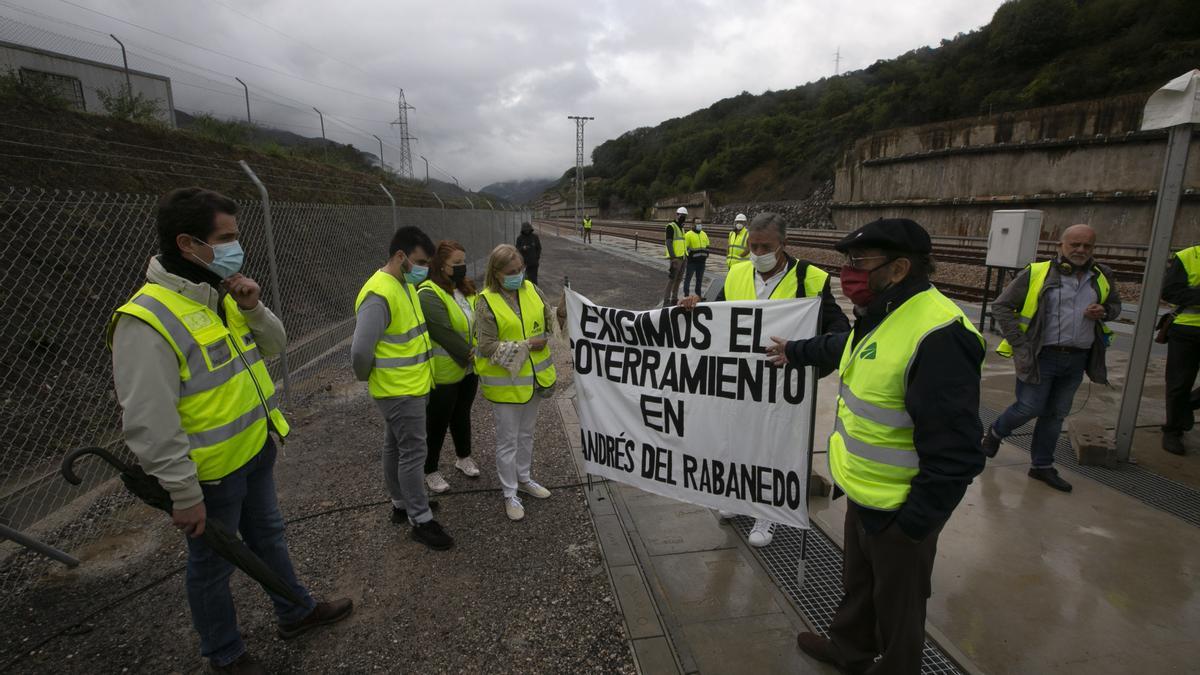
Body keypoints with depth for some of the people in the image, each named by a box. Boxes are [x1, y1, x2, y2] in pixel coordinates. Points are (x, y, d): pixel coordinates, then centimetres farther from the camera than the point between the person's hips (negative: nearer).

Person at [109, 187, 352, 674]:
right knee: (213, 566, 15)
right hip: (211, 474, -8)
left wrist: (254, 309, -11)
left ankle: (295, 612, 45)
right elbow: (149, 425, -26)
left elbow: (274, 346, 9)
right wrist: (185, 495, -20)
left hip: (256, 451, 8)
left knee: (268, 535, 24)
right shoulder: (148, 321, -26)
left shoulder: (223, 296, 1)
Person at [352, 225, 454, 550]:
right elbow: (360, 351, -27)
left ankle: (401, 504, 37)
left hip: (412, 386, 9)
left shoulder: (405, 285, 7)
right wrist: (367, 376, -9)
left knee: (396, 447, 21)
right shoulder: (379, 295, -24)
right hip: (400, 390, -9)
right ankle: (421, 520, 14)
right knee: (413, 453, 0)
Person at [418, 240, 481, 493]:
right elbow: (446, 334, -26)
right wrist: (470, 355, -21)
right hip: (443, 373, -7)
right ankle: (430, 471, 27)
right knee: (438, 422, 8)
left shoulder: (465, 288, 5)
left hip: (468, 368, 7)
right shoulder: (429, 295, -20)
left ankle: (464, 457, 43)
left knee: (462, 414, 23)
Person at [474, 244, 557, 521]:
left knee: (526, 433, 22)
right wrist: (526, 346, -21)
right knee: (508, 440, 8)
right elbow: (488, 347, -20)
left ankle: (524, 478, 42)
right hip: (506, 382, -5)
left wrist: (542, 341, -4)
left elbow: (549, 319, 12)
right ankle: (510, 494, 25)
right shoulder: (486, 303, -17)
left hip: (533, 378, 5)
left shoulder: (532, 290, -1)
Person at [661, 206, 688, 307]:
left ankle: (674, 301, 19)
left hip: (682, 257, 9)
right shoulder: (671, 226, -8)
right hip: (675, 258, -9)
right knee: (671, 280, -9)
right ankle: (666, 302, -6)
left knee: (678, 280, 11)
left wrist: (685, 255, 19)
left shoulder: (681, 228, 19)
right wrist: (673, 257, -23)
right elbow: (669, 243, -16)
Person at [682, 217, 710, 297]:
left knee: (700, 278, 12)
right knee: (688, 278, -2)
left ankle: (698, 295, 20)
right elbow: (685, 247, -10)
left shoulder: (704, 234, 15)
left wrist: (706, 255, 11)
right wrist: (688, 257, -14)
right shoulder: (688, 235, -6)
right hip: (692, 261, -6)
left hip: (702, 261, 6)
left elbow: (707, 246, 23)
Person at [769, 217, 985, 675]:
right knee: (857, 583, 29)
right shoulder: (880, 316, 2)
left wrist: (913, 523, -22)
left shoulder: (937, 336, -30)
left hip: (899, 510, -9)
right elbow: (843, 346, 27)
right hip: (862, 494, 10)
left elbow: (954, 453, -29)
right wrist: (795, 352, 39)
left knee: (897, 603, 16)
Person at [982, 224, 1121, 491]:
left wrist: (1104, 312, -2)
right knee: (1029, 408, -4)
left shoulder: (1102, 277, 8)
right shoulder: (1036, 273, -9)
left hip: (1077, 360, 5)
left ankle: (1042, 466, 25)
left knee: (1056, 415, 13)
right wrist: (1019, 343, -12)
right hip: (1041, 357, -5)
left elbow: (1115, 305, 24)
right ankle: (996, 432, 26)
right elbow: (1001, 306, -8)